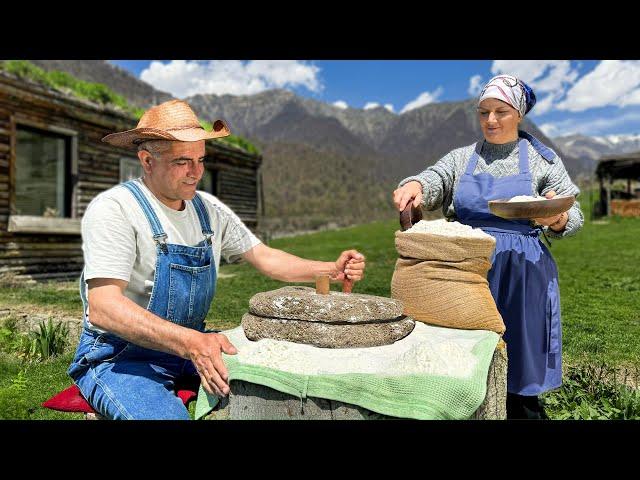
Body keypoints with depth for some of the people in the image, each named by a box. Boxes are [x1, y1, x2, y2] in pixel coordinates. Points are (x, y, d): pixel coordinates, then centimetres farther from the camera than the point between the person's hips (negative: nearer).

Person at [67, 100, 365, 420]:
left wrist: (331, 270, -5)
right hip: (119, 355, -5)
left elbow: (265, 258, 9)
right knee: (167, 414, -32)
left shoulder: (209, 209, 4)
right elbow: (103, 308, -26)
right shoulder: (113, 209, -16)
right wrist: (190, 342, -39)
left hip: (194, 344, 5)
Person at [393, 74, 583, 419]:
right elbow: (435, 178, -9)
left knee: (520, 381, 3)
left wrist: (558, 220, -18)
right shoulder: (461, 158, 10)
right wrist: (416, 184, -32)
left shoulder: (542, 159, 7)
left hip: (521, 272, -1)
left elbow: (573, 217, 6)